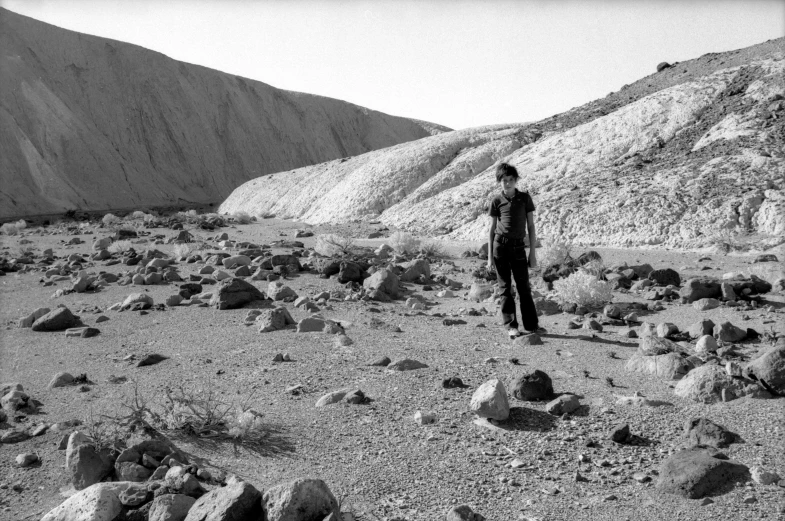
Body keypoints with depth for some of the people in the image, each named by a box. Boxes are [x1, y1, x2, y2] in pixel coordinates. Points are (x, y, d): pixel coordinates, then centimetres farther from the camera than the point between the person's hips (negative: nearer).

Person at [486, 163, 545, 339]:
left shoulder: (525, 198, 3)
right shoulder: (496, 201, 3)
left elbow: (531, 226, 5)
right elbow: (492, 229, 6)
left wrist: (533, 253, 1)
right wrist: (490, 257, 2)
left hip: (518, 246, 1)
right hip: (500, 245, 0)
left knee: (524, 287, 5)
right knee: (505, 287, 3)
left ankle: (531, 325, 14)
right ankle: (511, 326, 9)